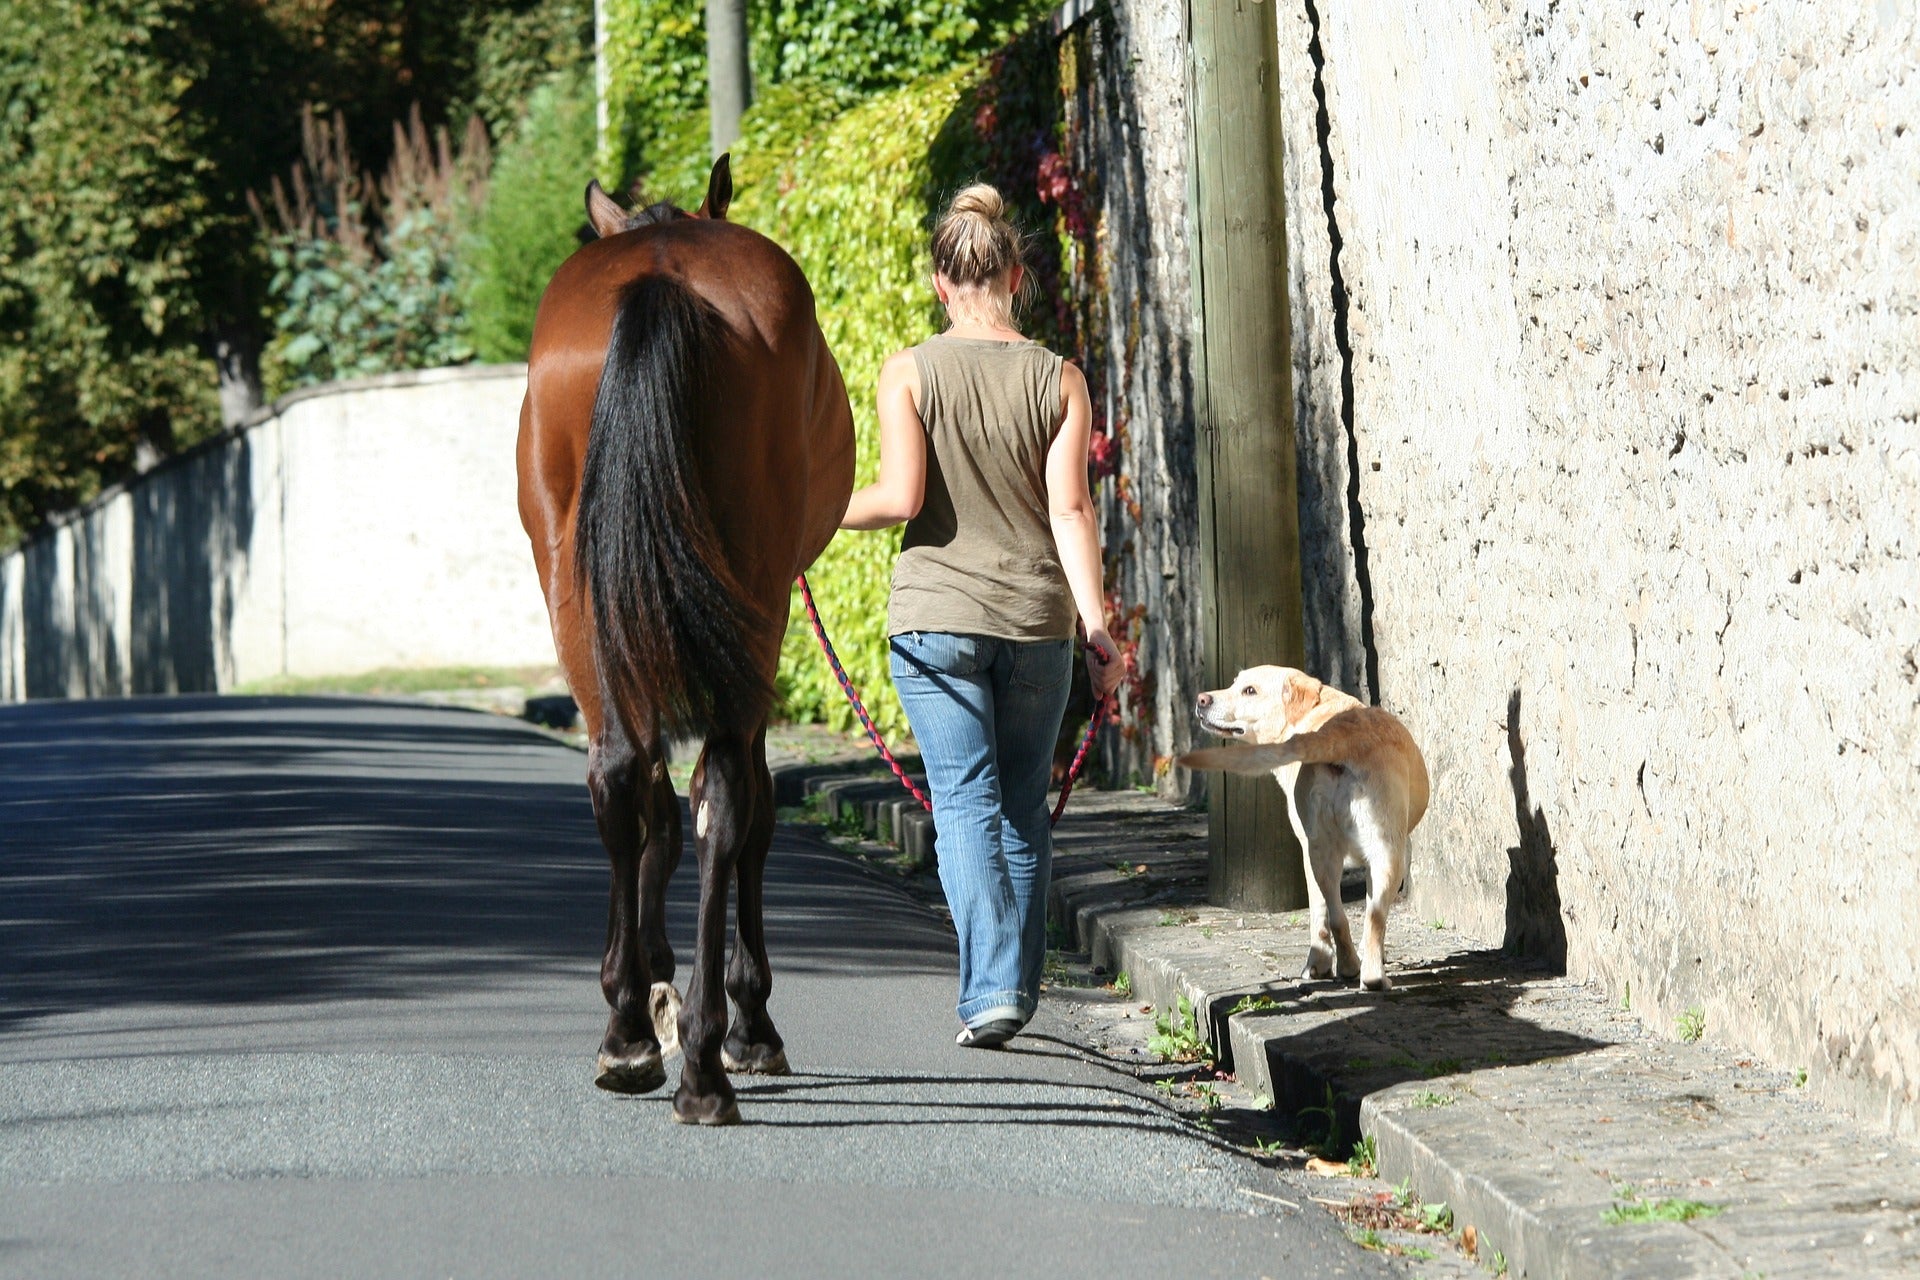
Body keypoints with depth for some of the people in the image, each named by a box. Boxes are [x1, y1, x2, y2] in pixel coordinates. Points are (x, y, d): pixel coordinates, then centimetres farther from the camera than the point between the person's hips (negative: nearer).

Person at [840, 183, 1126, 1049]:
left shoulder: (909, 373, -5)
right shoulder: (1059, 380, 0)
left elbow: (900, 497, -13)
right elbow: (1070, 508, -6)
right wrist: (1097, 627, -6)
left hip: (936, 618, -2)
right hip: (1037, 619, 2)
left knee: (967, 802, -3)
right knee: (1025, 807, 14)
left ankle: (990, 988, -16)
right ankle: (1019, 988, 19)